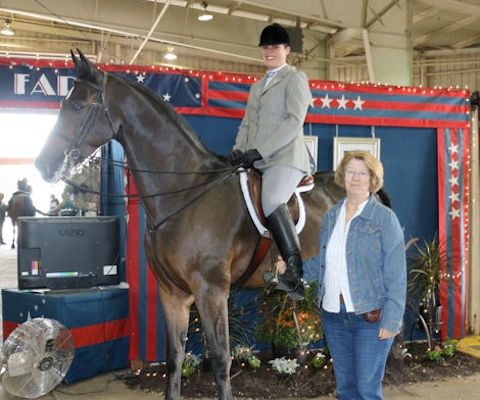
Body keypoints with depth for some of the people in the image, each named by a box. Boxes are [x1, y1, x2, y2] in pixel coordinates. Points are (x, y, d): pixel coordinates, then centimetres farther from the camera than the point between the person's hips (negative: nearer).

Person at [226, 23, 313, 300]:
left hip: (284, 156, -8)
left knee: (272, 201, -31)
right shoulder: (257, 86, 27)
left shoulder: (296, 78, 4)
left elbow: (294, 121, -9)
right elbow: (247, 124, 22)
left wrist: (259, 151, -18)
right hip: (256, 161, 8)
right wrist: (238, 151, 0)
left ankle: (296, 273, -28)